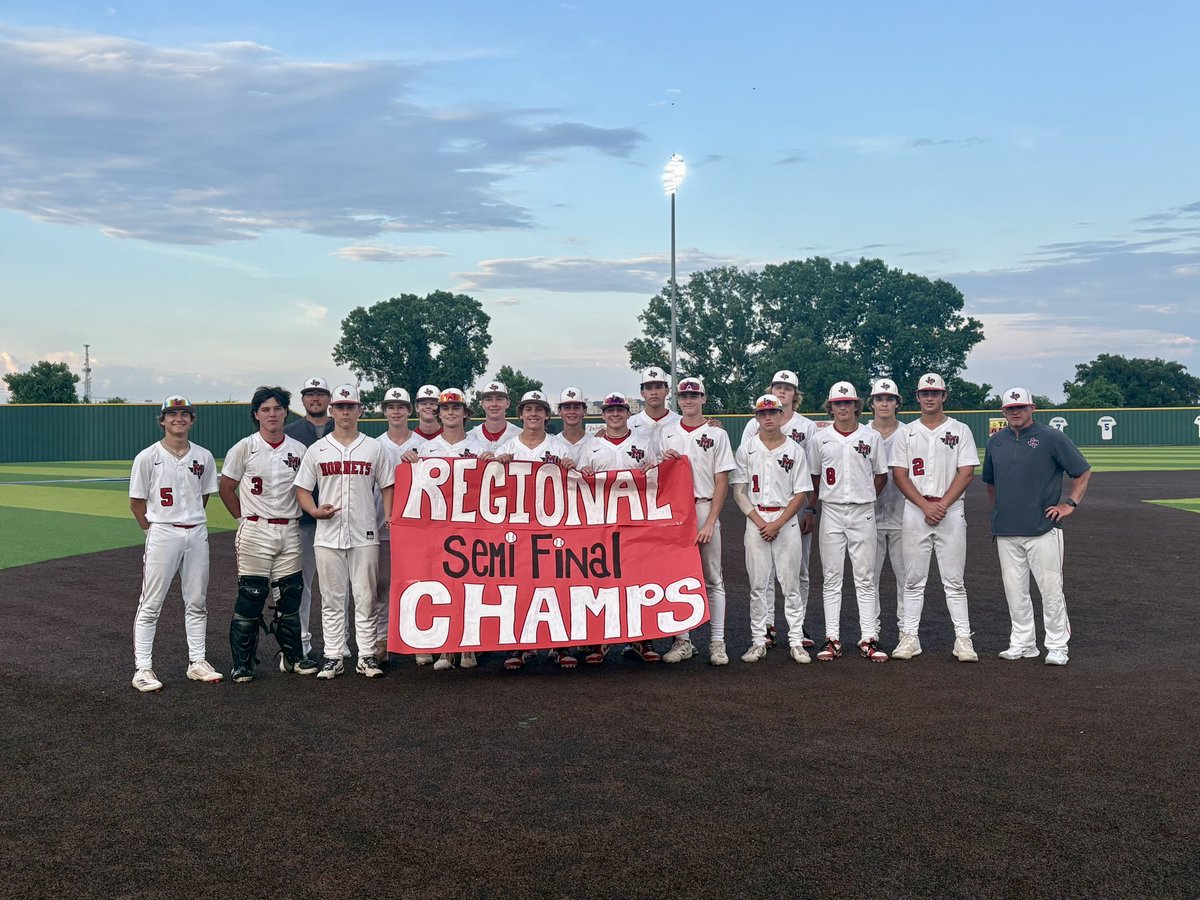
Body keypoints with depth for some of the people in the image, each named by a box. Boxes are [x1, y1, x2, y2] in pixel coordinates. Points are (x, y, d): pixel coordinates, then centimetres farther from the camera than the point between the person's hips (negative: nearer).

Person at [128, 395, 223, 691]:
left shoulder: (203, 457, 6)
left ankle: (197, 662, 20)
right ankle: (143, 668, 4)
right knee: (150, 604, -1)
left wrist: (192, 521, 11)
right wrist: (154, 530, 1)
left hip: (196, 534, 4)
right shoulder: (147, 457, -4)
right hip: (162, 535, -4)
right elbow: (136, 502, 0)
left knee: (196, 602, 11)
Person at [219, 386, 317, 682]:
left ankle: (292, 657, 20)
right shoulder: (244, 448, -2)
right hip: (256, 532, -4)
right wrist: (244, 519, 1)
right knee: (250, 599, -3)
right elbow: (226, 488, 3)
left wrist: (296, 517, 8)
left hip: (290, 532, 4)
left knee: (291, 596, 8)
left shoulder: (298, 449, 7)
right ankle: (242, 663, 6)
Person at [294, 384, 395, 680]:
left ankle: (367, 656, 9)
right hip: (328, 536, 1)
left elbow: (387, 486, 9)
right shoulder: (317, 450, 7)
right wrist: (315, 511, -11)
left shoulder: (374, 448, 7)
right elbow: (302, 488, 8)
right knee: (331, 600, 6)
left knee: (365, 598, 2)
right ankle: (333, 657, 12)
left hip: (365, 536, 0)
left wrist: (389, 521, -3)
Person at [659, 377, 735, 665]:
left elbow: (722, 482, -3)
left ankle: (717, 642, 5)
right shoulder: (667, 432, 12)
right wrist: (665, 460, -7)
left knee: (713, 578, 0)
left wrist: (710, 521, -11)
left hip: (704, 509, -3)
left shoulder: (716, 434, 1)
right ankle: (682, 641, 13)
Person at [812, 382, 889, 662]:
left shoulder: (871, 437, 4)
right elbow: (814, 476, 12)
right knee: (832, 578, 3)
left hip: (863, 513, 0)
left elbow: (881, 476, 11)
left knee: (865, 578, 1)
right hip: (831, 512, 1)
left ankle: (869, 639, 4)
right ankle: (832, 639, 6)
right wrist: (810, 509, 7)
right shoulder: (821, 438, 6)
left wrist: (863, 498, 8)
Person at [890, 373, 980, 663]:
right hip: (914, 511, 1)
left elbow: (967, 473, -2)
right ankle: (909, 637, 7)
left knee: (954, 580, 0)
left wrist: (942, 505, -13)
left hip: (951, 511, -1)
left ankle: (963, 639, 4)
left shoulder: (960, 430, 6)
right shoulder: (906, 432, 9)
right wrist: (925, 505, -11)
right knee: (913, 579, 3)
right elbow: (899, 475, 1)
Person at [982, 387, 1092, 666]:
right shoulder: (996, 442, 12)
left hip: (1043, 529, -5)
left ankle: (1057, 647, 6)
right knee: (1014, 590, 8)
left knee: (1051, 589, -3)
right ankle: (1022, 643, 19)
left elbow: (1083, 471, 1)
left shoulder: (1051, 438, -3)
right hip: (1006, 532, 5)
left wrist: (1070, 504, -5)